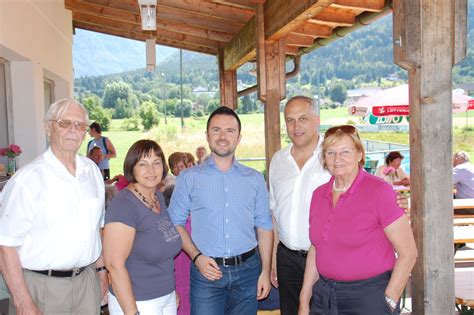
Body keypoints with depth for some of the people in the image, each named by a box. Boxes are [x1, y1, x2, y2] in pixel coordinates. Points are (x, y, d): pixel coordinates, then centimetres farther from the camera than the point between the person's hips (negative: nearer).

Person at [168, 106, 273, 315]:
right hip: (206, 271, -2)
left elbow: (264, 227, 6)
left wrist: (266, 271, 0)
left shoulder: (254, 179, 6)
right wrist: (196, 257, -11)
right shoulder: (189, 178, 0)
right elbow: (176, 223, 1)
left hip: (247, 270, 2)